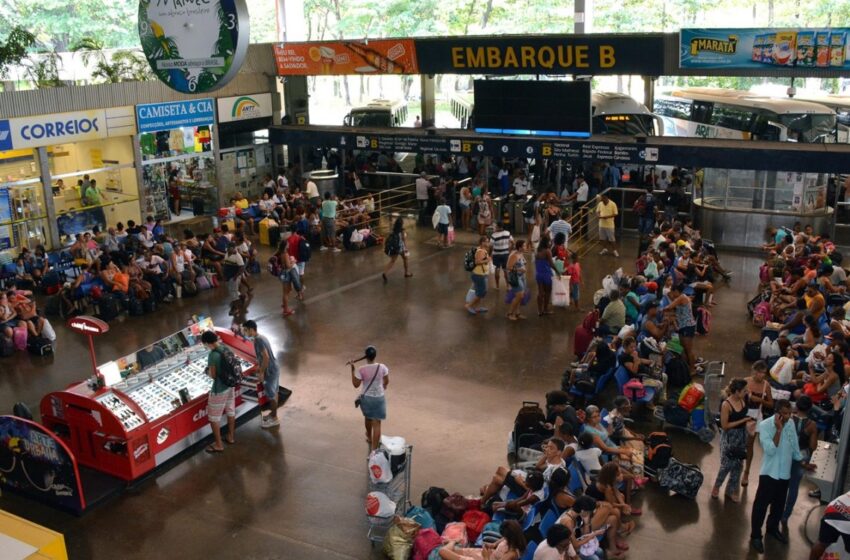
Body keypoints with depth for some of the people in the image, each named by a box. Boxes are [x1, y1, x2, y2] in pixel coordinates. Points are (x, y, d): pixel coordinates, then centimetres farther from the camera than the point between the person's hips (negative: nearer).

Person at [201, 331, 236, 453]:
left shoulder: (213, 355, -25)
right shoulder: (226, 349, -2)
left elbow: (213, 375, -20)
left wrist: (208, 371, 1)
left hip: (219, 389, -8)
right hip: (230, 385, 8)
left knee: (214, 417, 7)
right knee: (230, 412, 22)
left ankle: (218, 444, 15)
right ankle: (231, 437, 37)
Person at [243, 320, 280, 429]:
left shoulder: (258, 340, -22)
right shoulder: (261, 337, 8)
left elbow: (266, 357, -26)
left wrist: (261, 373, -20)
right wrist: (259, 366, 24)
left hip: (270, 371, -10)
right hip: (274, 368, 10)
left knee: (271, 395, 3)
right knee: (274, 392, 22)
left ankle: (274, 419, 14)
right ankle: (273, 413, 36)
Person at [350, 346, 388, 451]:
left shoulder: (361, 370, -20)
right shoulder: (382, 367, -15)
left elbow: (356, 385, -10)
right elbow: (386, 381, -1)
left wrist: (353, 369, -10)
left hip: (366, 397, 1)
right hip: (379, 397, -1)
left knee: (368, 418, 28)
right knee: (377, 423, 4)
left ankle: (369, 438, 53)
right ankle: (374, 449, 1)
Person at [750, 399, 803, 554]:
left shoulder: (791, 424, 0)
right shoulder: (765, 425, -19)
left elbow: (794, 446, 14)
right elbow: (770, 450, -26)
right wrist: (778, 430, -28)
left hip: (785, 472, 6)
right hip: (769, 472, -6)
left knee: (779, 504, 20)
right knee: (761, 504, 1)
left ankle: (773, 528, 41)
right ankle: (755, 535, 12)